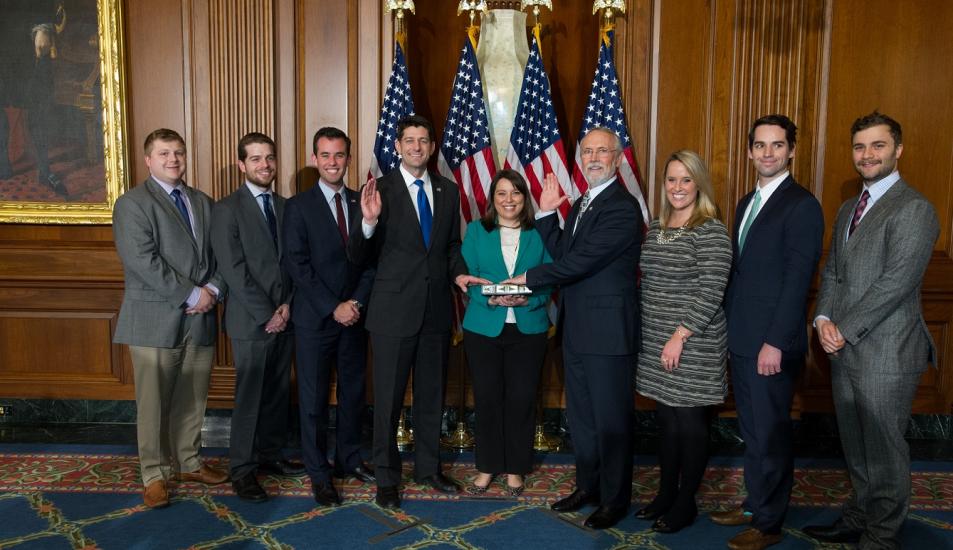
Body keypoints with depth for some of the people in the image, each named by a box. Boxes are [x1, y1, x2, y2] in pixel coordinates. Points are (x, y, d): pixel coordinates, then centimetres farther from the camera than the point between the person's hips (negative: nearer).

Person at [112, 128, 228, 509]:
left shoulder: (203, 202, 15)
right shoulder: (132, 204, -4)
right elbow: (143, 261, -15)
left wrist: (212, 289, -8)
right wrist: (192, 295, -16)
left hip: (200, 319, 5)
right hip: (155, 320, -5)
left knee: (193, 399, 13)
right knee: (153, 402, 3)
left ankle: (188, 463, 28)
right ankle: (155, 474, 18)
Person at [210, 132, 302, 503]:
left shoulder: (285, 207, 11)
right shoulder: (227, 209, -6)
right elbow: (233, 270, -12)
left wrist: (288, 305, -4)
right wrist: (266, 314, -13)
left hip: (284, 317, 5)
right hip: (250, 320, -5)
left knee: (278, 392, 12)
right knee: (249, 396, 1)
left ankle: (269, 455, 27)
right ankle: (242, 469, 13)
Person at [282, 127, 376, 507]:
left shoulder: (361, 203, 7)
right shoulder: (299, 206, -3)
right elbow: (297, 265, -9)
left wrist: (357, 301, -8)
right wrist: (333, 308, -14)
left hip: (354, 315, 4)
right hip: (315, 318, -3)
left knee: (354, 392, 13)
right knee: (314, 398, 5)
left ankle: (349, 458, 30)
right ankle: (319, 473, 18)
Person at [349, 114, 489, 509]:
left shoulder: (448, 191, 7)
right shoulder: (380, 190, -7)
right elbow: (359, 256, -9)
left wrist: (458, 273, -5)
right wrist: (368, 222, -27)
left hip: (436, 310, 4)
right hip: (394, 310, -4)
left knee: (431, 395, 17)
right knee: (389, 399, 7)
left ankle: (428, 467, 35)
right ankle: (386, 478, 24)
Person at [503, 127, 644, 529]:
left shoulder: (622, 208, -16)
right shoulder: (581, 203, 14)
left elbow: (578, 262, -22)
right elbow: (562, 253, 10)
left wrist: (528, 279, -12)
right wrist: (546, 213, 1)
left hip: (607, 332, -9)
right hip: (577, 330, 9)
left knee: (610, 419, 5)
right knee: (580, 416, 19)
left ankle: (615, 499, 21)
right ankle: (588, 486, 35)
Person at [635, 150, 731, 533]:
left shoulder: (711, 232, -11)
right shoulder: (656, 227, 11)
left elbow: (710, 293, -17)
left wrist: (680, 335, -20)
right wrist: (645, 327, 13)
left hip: (692, 346, -6)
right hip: (655, 343, 6)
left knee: (689, 422, 4)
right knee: (666, 419, 14)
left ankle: (686, 503, 20)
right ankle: (665, 493, 28)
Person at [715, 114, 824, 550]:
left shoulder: (802, 205, -11)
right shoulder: (747, 202, 14)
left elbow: (797, 281, -17)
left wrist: (775, 343, -19)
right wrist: (730, 327, 11)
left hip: (772, 343, -7)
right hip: (740, 339, 8)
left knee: (769, 435, 4)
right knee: (751, 430, 17)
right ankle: (755, 504, 32)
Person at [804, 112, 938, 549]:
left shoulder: (914, 209, -12)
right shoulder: (848, 209, 15)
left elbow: (895, 283, -19)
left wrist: (844, 330, -15)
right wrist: (824, 320, -2)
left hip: (886, 353, -7)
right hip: (844, 349, 8)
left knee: (884, 451, 6)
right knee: (856, 447, 18)